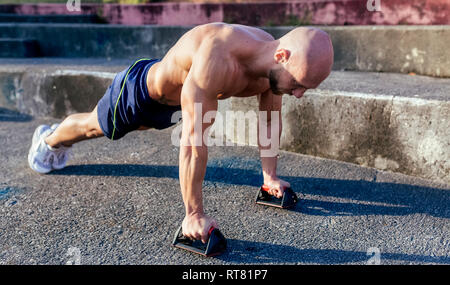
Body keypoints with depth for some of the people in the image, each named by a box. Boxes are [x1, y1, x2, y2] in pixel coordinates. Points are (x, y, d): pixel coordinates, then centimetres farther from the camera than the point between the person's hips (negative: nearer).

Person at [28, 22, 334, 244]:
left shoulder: (274, 66, -24)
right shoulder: (217, 57, -49)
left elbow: (270, 120, -6)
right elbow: (193, 139, -47)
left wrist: (270, 175, -3)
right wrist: (194, 214, -41)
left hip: (173, 101, 8)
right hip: (139, 88, -7)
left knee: (138, 125, 34)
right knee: (92, 127, 20)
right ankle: (49, 139, 57)